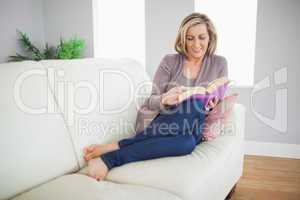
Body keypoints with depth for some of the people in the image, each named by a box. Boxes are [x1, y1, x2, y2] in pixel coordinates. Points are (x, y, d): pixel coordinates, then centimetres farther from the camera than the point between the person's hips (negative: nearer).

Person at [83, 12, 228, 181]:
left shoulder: (219, 64, 8)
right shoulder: (170, 61, 3)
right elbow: (152, 101, -2)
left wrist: (212, 104, -16)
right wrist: (165, 100, -26)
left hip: (193, 128, 1)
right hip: (159, 121, -1)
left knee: (187, 142, -39)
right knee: (193, 106, -37)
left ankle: (110, 156, -29)